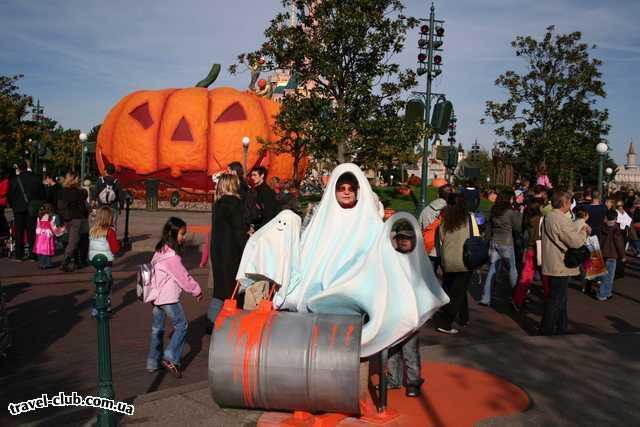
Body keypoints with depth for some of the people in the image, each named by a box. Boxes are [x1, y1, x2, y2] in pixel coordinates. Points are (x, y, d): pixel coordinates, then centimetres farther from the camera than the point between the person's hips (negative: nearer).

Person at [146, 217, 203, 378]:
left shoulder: (161, 250, 11)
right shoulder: (172, 255, -19)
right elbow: (182, 275, -16)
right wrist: (196, 290, -3)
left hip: (157, 296, 10)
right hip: (169, 298, -9)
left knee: (157, 329, 14)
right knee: (181, 325, 2)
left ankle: (153, 363, 22)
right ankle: (170, 358, -2)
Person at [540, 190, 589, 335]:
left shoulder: (548, 216, 11)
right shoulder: (561, 219, -21)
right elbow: (575, 241, -21)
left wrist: (580, 230, 12)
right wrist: (584, 231, -3)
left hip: (553, 263, 10)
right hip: (560, 266, -10)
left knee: (560, 297, 20)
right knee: (556, 299, -1)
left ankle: (561, 327, 31)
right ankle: (548, 330, 7)